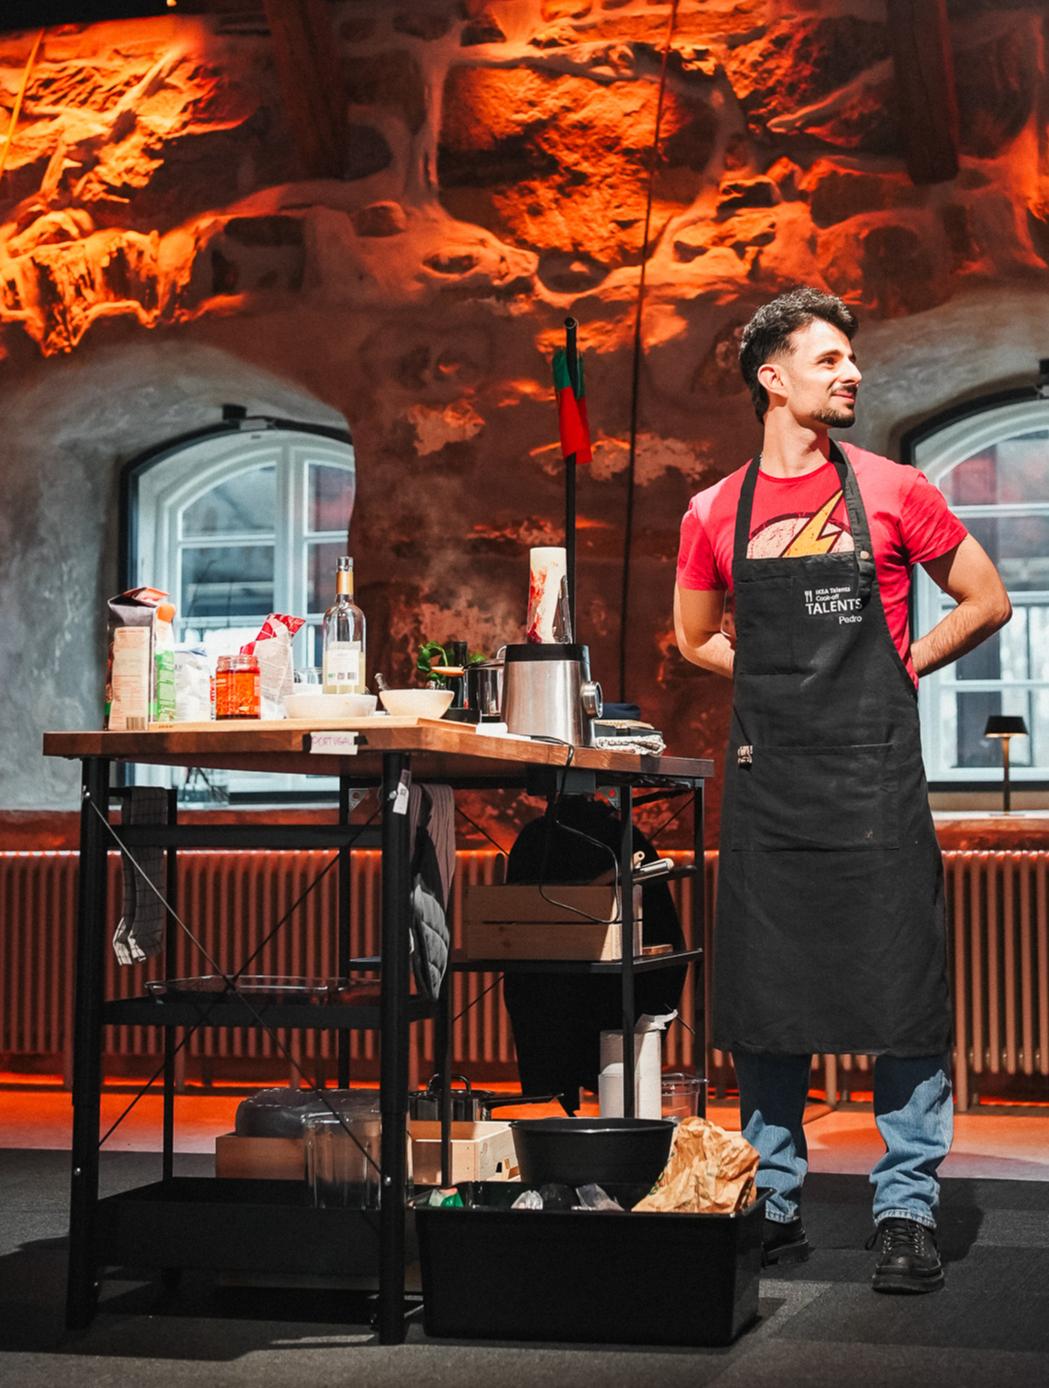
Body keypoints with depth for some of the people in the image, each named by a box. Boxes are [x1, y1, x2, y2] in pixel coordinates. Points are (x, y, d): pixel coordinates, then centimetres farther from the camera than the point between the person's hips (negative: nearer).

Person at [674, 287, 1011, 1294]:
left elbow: (987, 602, 11)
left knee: (901, 998, -2)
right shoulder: (715, 515, 5)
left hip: (875, 779, -2)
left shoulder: (890, 492, 2)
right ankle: (772, 1208, 19)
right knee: (764, 1005, 7)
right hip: (767, 782, 2)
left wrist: (897, 669, 4)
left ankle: (906, 1212, 8)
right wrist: (783, 678, 9)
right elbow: (694, 638, 21)